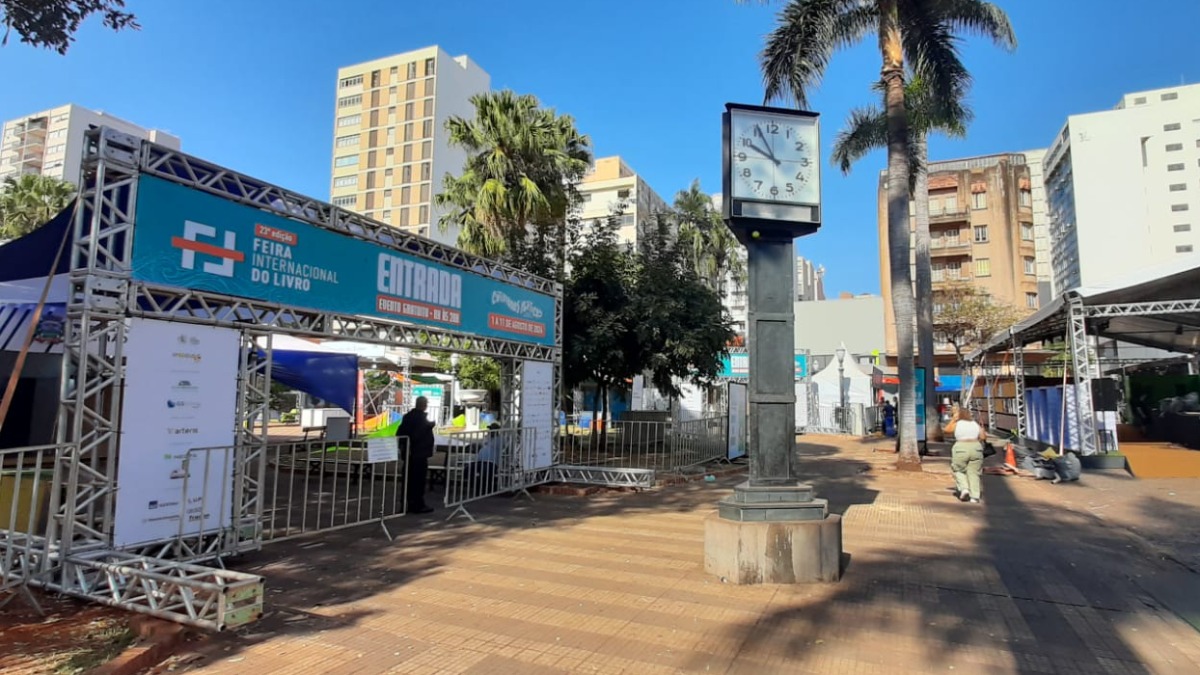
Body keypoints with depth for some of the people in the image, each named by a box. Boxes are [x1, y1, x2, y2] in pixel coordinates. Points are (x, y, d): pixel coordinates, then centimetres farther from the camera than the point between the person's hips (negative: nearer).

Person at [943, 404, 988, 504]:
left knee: (958, 470, 15)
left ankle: (964, 488, -5)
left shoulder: (957, 424, 1)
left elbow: (946, 430, 11)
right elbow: (983, 437, 6)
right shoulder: (976, 424, 11)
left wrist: (953, 419, 13)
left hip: (961, 449, -3)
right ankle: (974, 496, 2)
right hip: (976, 449, 3)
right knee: (973, 473, 7)